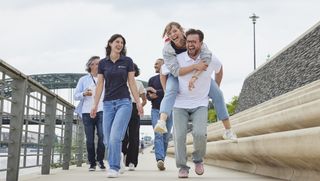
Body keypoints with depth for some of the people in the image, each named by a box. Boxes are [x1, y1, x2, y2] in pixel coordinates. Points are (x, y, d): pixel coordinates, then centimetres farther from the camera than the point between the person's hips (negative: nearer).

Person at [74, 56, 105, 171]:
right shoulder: (83, 79, 12)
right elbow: (75, 95, 9)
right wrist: (84, 94, -11)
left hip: (101, 111, 0)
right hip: (87, 112, 0)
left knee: (102, 136, -13)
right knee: (89, 139, 1)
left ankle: (100, 160, 3)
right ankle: (92, 163, 11)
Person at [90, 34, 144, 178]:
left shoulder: (127, 61, 3)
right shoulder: (103, 63, 7)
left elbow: (132, 83, 3)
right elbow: (100, 85, 7)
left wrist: (138, 103, 0)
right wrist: (95, 105, 3)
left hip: (124, 102, -3)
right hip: (108, 103, 3)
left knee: (115, 136, -17)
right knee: (107, 140, 3)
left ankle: (114, 168, -10)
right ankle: (116, 165, 20)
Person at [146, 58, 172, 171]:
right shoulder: (152, 79, 16)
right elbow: (148, 95, 13)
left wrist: (156, 91, -9)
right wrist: (151, 96, -10)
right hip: (156, 110, 1)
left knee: (166, 137, 1)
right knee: (158, 135, -14)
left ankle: (162, 159, 10)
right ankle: (160, 160, -25)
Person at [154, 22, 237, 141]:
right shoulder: (167, 50, -26)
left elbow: (207, 56, -37)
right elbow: (176, 71, -33)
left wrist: (195, 75, -45)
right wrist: (195, 66, -44)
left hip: (199, 73, 2)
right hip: (177, 75, -1)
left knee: (217, 94, -7)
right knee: (170, 92, -33)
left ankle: (228, 130, 3)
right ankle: (162, 122, -53)